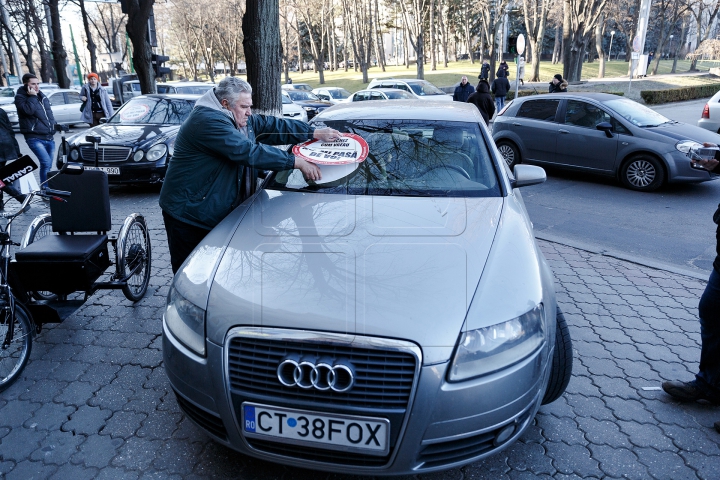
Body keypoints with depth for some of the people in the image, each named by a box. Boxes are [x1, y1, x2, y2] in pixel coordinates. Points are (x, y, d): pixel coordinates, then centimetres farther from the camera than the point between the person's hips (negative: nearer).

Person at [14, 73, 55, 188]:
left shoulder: (42, 96, 17)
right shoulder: (20, 97, -3)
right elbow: (28, 110, -22)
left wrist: (53, 126, 18)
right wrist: (32, 96, -13)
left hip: (49, 137, 7)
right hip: (35, 138, -7)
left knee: (48, 165, 10)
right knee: (46, 162, -21)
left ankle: (46, 188, 21)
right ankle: (45, 188, -14)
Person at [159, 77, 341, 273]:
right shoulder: (208, 121, -22)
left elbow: (274, 126, 10)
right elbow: (249, 152, -28)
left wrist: (315, 133, 0)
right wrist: (297, 162, -25)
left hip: (219, 212, 9)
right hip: (189, 214, -9)